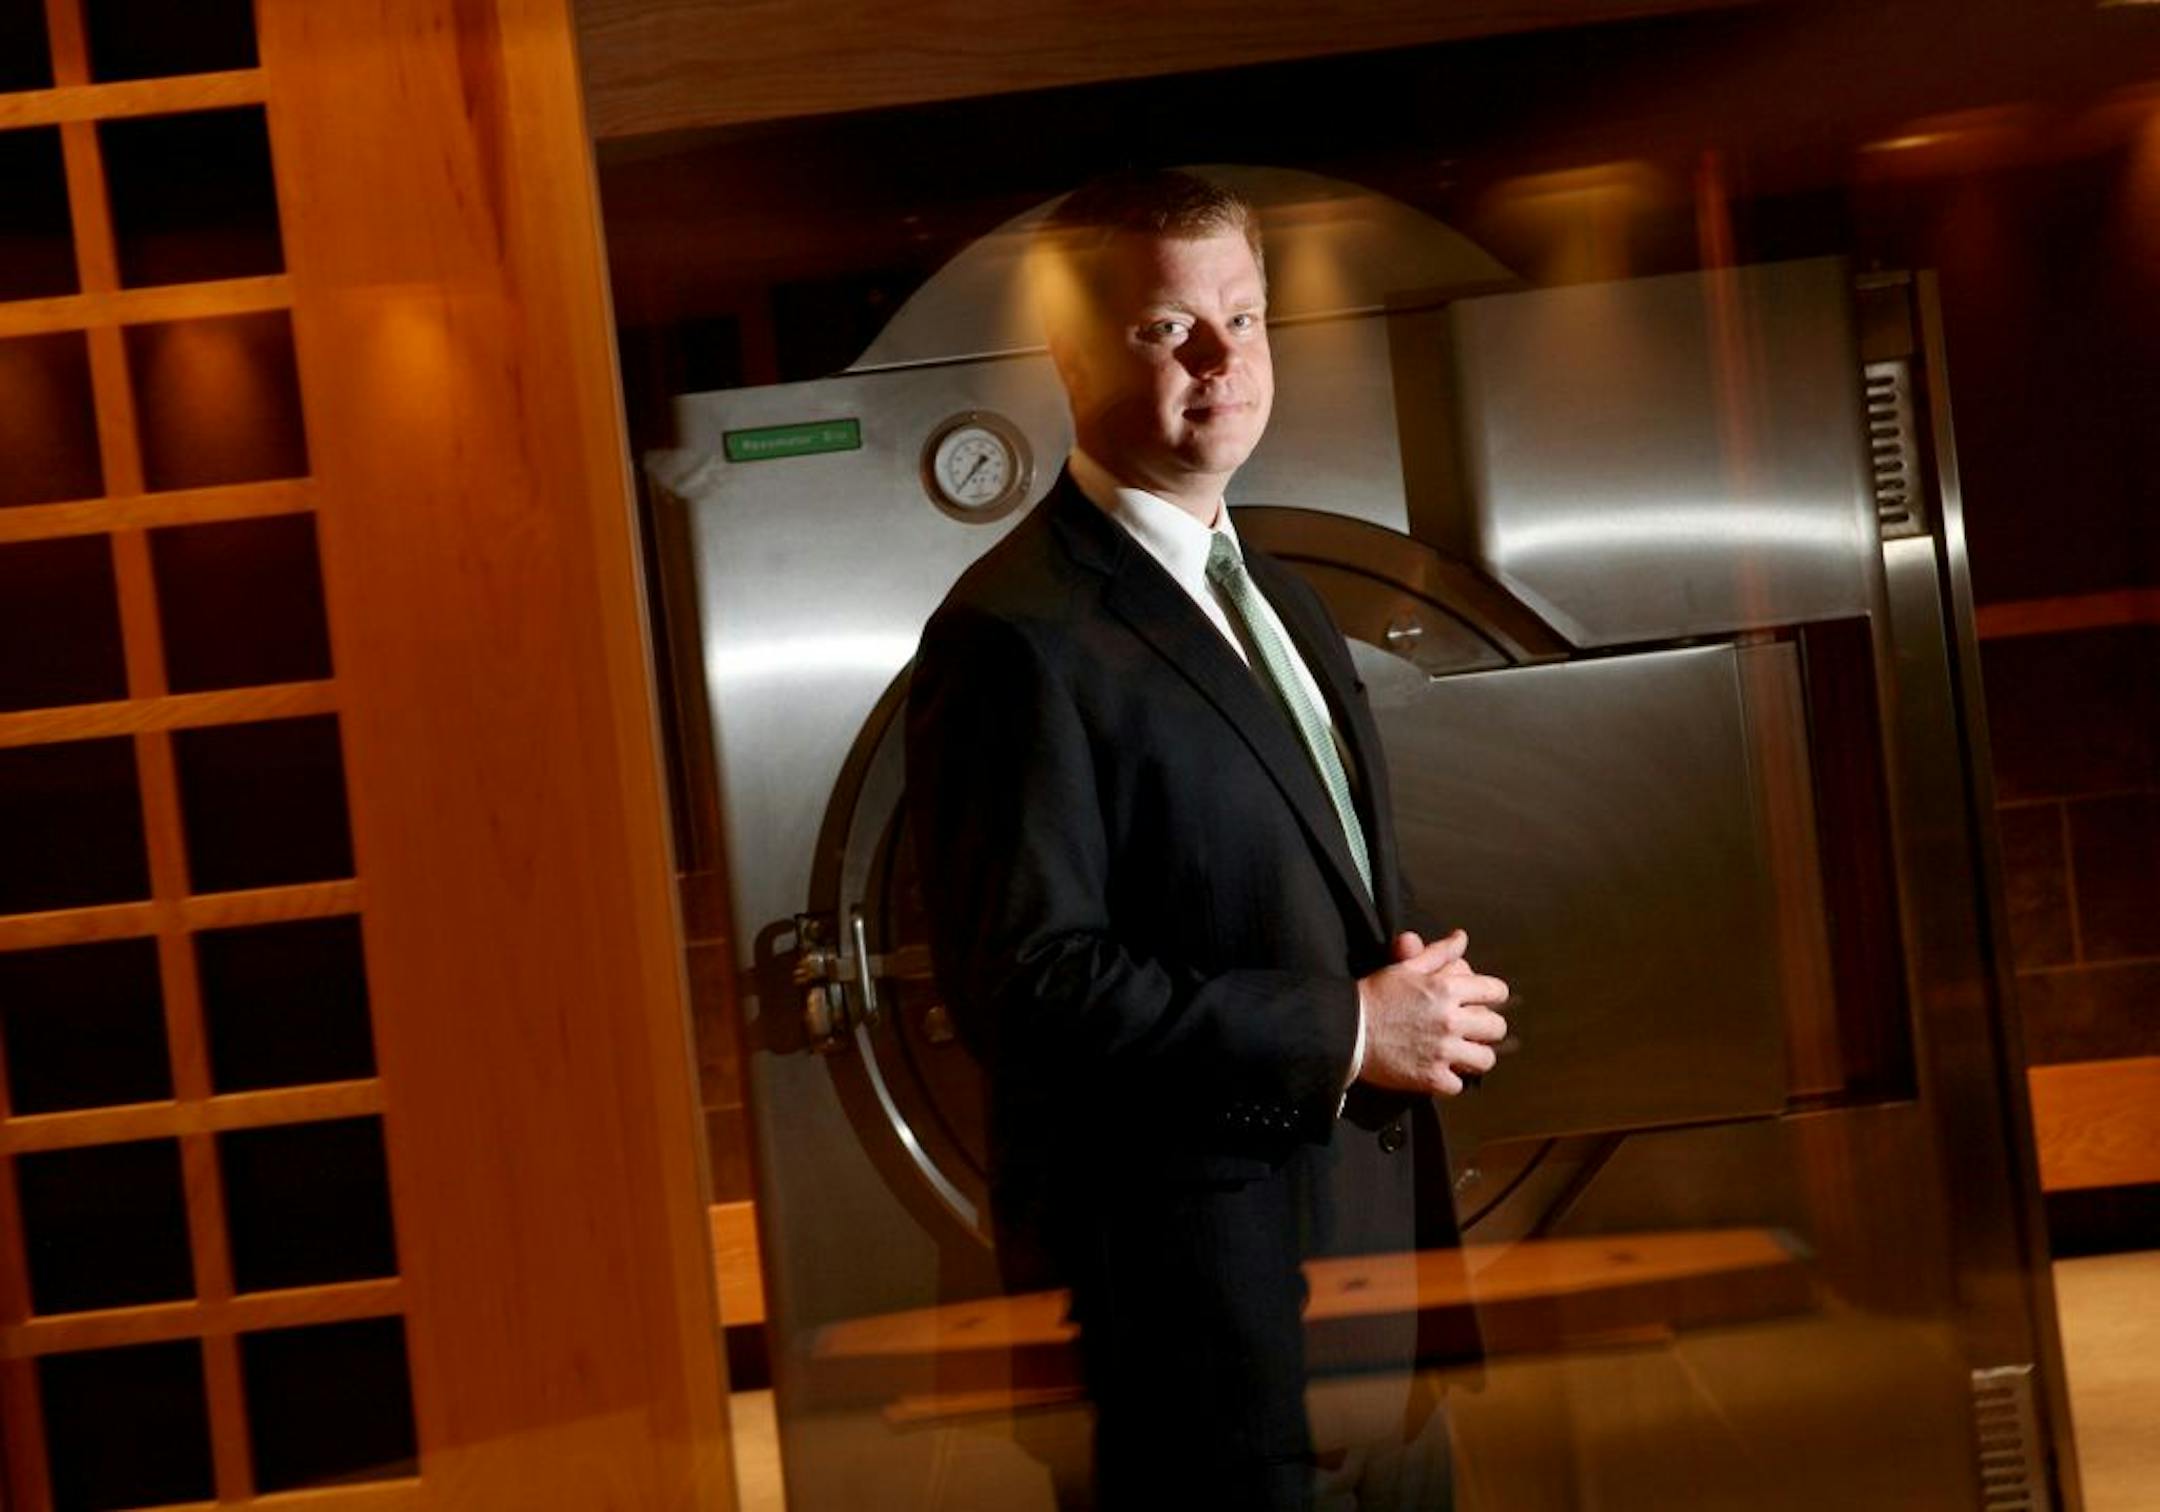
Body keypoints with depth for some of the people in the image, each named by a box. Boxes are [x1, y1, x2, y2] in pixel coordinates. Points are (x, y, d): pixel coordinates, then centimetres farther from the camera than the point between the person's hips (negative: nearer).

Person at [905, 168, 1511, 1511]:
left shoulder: (1287, 603, 17)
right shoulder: (1015, 634, -14)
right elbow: (1027, 984, -21)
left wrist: (1427, 1005, 3)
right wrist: (1344, 1033, -19)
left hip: (1377, 1251, 9)